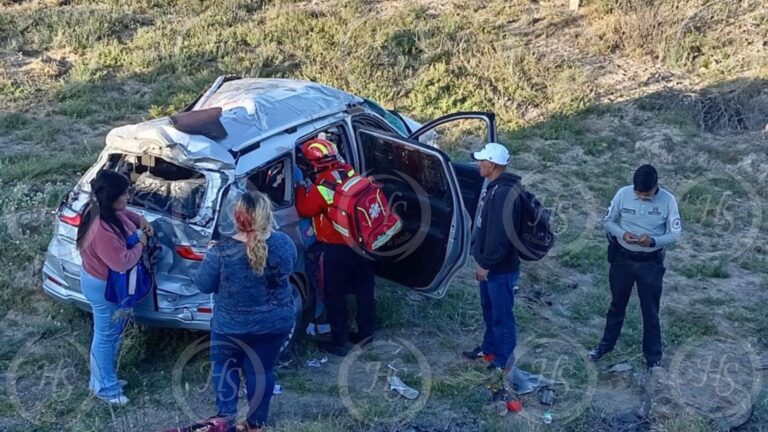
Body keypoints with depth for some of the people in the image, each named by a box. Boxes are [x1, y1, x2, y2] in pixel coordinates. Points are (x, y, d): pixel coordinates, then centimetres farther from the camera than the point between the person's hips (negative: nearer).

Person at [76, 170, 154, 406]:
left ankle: (101, 379, 41)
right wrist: (140, 243, -16)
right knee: (106, 336, 8)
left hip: (106, 282, 10)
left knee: (111, 333, 24)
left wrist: (140, 220, 1)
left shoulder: (104, 210, -7)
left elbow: (123, 213, 18)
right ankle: (105, 388, 27)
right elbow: (123, 262, -31)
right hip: (105, 286, -10)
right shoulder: (102, 230, -37)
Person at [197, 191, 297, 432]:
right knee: (262, 370, 20)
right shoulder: (284, 244, -14)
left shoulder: (222, 251, -22)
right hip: (275, 324, 2)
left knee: (225, 367, 22)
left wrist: (210, 255, 5)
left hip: (231, 326, -2)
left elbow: (204, 285, -9)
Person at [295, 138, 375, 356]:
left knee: (335, 297, 6)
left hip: (337, 250, -7)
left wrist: (300, 187, 5)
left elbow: (305, 209, -8)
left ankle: (339, 343, 12)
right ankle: (366, 334, 31)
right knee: (364, 291, 18)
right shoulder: (350, 172, -3)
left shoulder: (322, 186, -21)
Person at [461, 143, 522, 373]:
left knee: (502, 314, 0)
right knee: (489, 309, 23)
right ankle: (489, 348, 38)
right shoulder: (493, 188, 10)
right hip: (490, 265, 10)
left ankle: (503, 362, 9)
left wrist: (486, 264, -20)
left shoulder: (504, 193, -25)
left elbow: (499, 234, -27)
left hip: (501, 268, -10)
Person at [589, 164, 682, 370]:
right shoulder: (623, 194, -12)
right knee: (617, 304, 18)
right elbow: (608, 221, -2)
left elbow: (675, 234, -9)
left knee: (650, 311, 9)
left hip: (651, 262, -1)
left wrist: (653, 241, -27)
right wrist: (622, 234, -22)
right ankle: (606, 344, 37)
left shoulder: (668, 200, -15)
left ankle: (653, 355, 23)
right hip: (622, 258, 1)